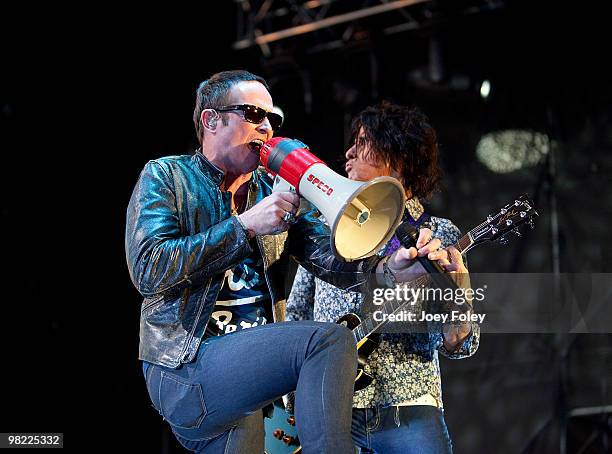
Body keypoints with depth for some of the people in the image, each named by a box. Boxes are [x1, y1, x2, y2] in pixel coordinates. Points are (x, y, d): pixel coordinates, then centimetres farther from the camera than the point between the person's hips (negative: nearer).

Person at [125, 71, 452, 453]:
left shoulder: (276, 191, 15)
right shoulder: (164, 177, 1)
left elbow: (328, 254, -1)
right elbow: (147, 269, -15)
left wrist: (388, 267, -23)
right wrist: (246, 225, -17)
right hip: (186, 370, -6)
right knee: (330, 340, -22)